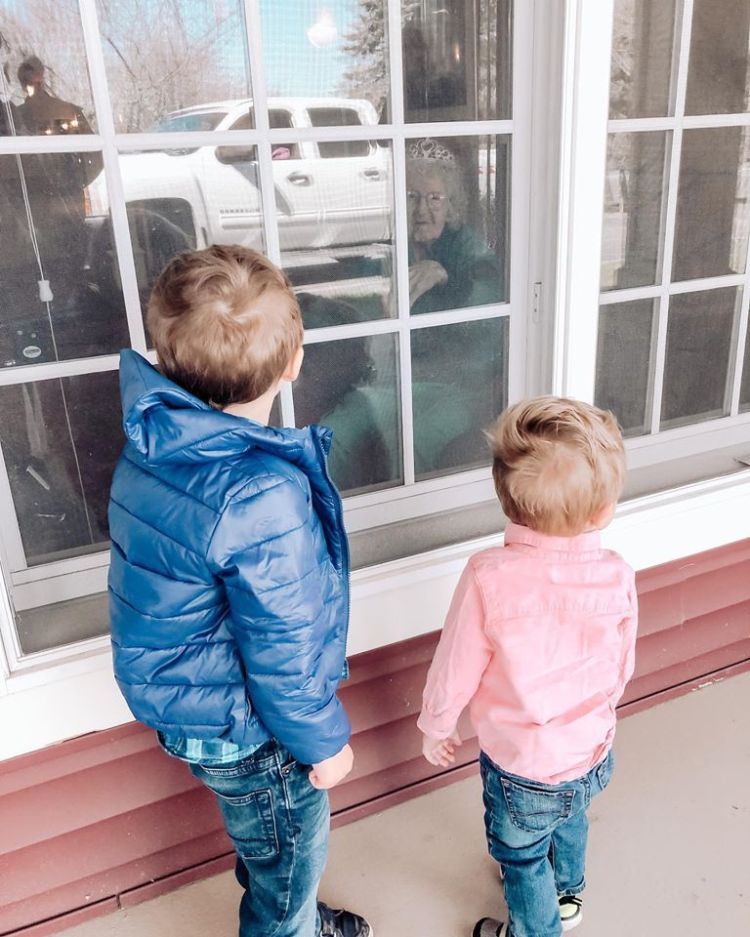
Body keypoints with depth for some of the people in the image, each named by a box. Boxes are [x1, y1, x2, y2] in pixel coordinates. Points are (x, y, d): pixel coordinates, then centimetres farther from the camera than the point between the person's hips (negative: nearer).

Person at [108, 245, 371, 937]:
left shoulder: (152, 445, -8)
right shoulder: (262, 494, -35)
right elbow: (282, 651, -26)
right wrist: (324, 743, -11)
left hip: (184, 702, 8)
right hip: (247, 735, -8)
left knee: (267, 848, 32)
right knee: (290, 860, 20)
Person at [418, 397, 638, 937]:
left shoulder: (489, 578, -30)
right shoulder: (617, 575, -19)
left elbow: (455, 670, -18)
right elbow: (622, 669, -3)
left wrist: (435, 727, 3)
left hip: (523, 770, -5)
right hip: (591, 755, 5)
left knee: (522, 856, 25)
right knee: (569, 819, 36)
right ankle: (567, 893, 64)